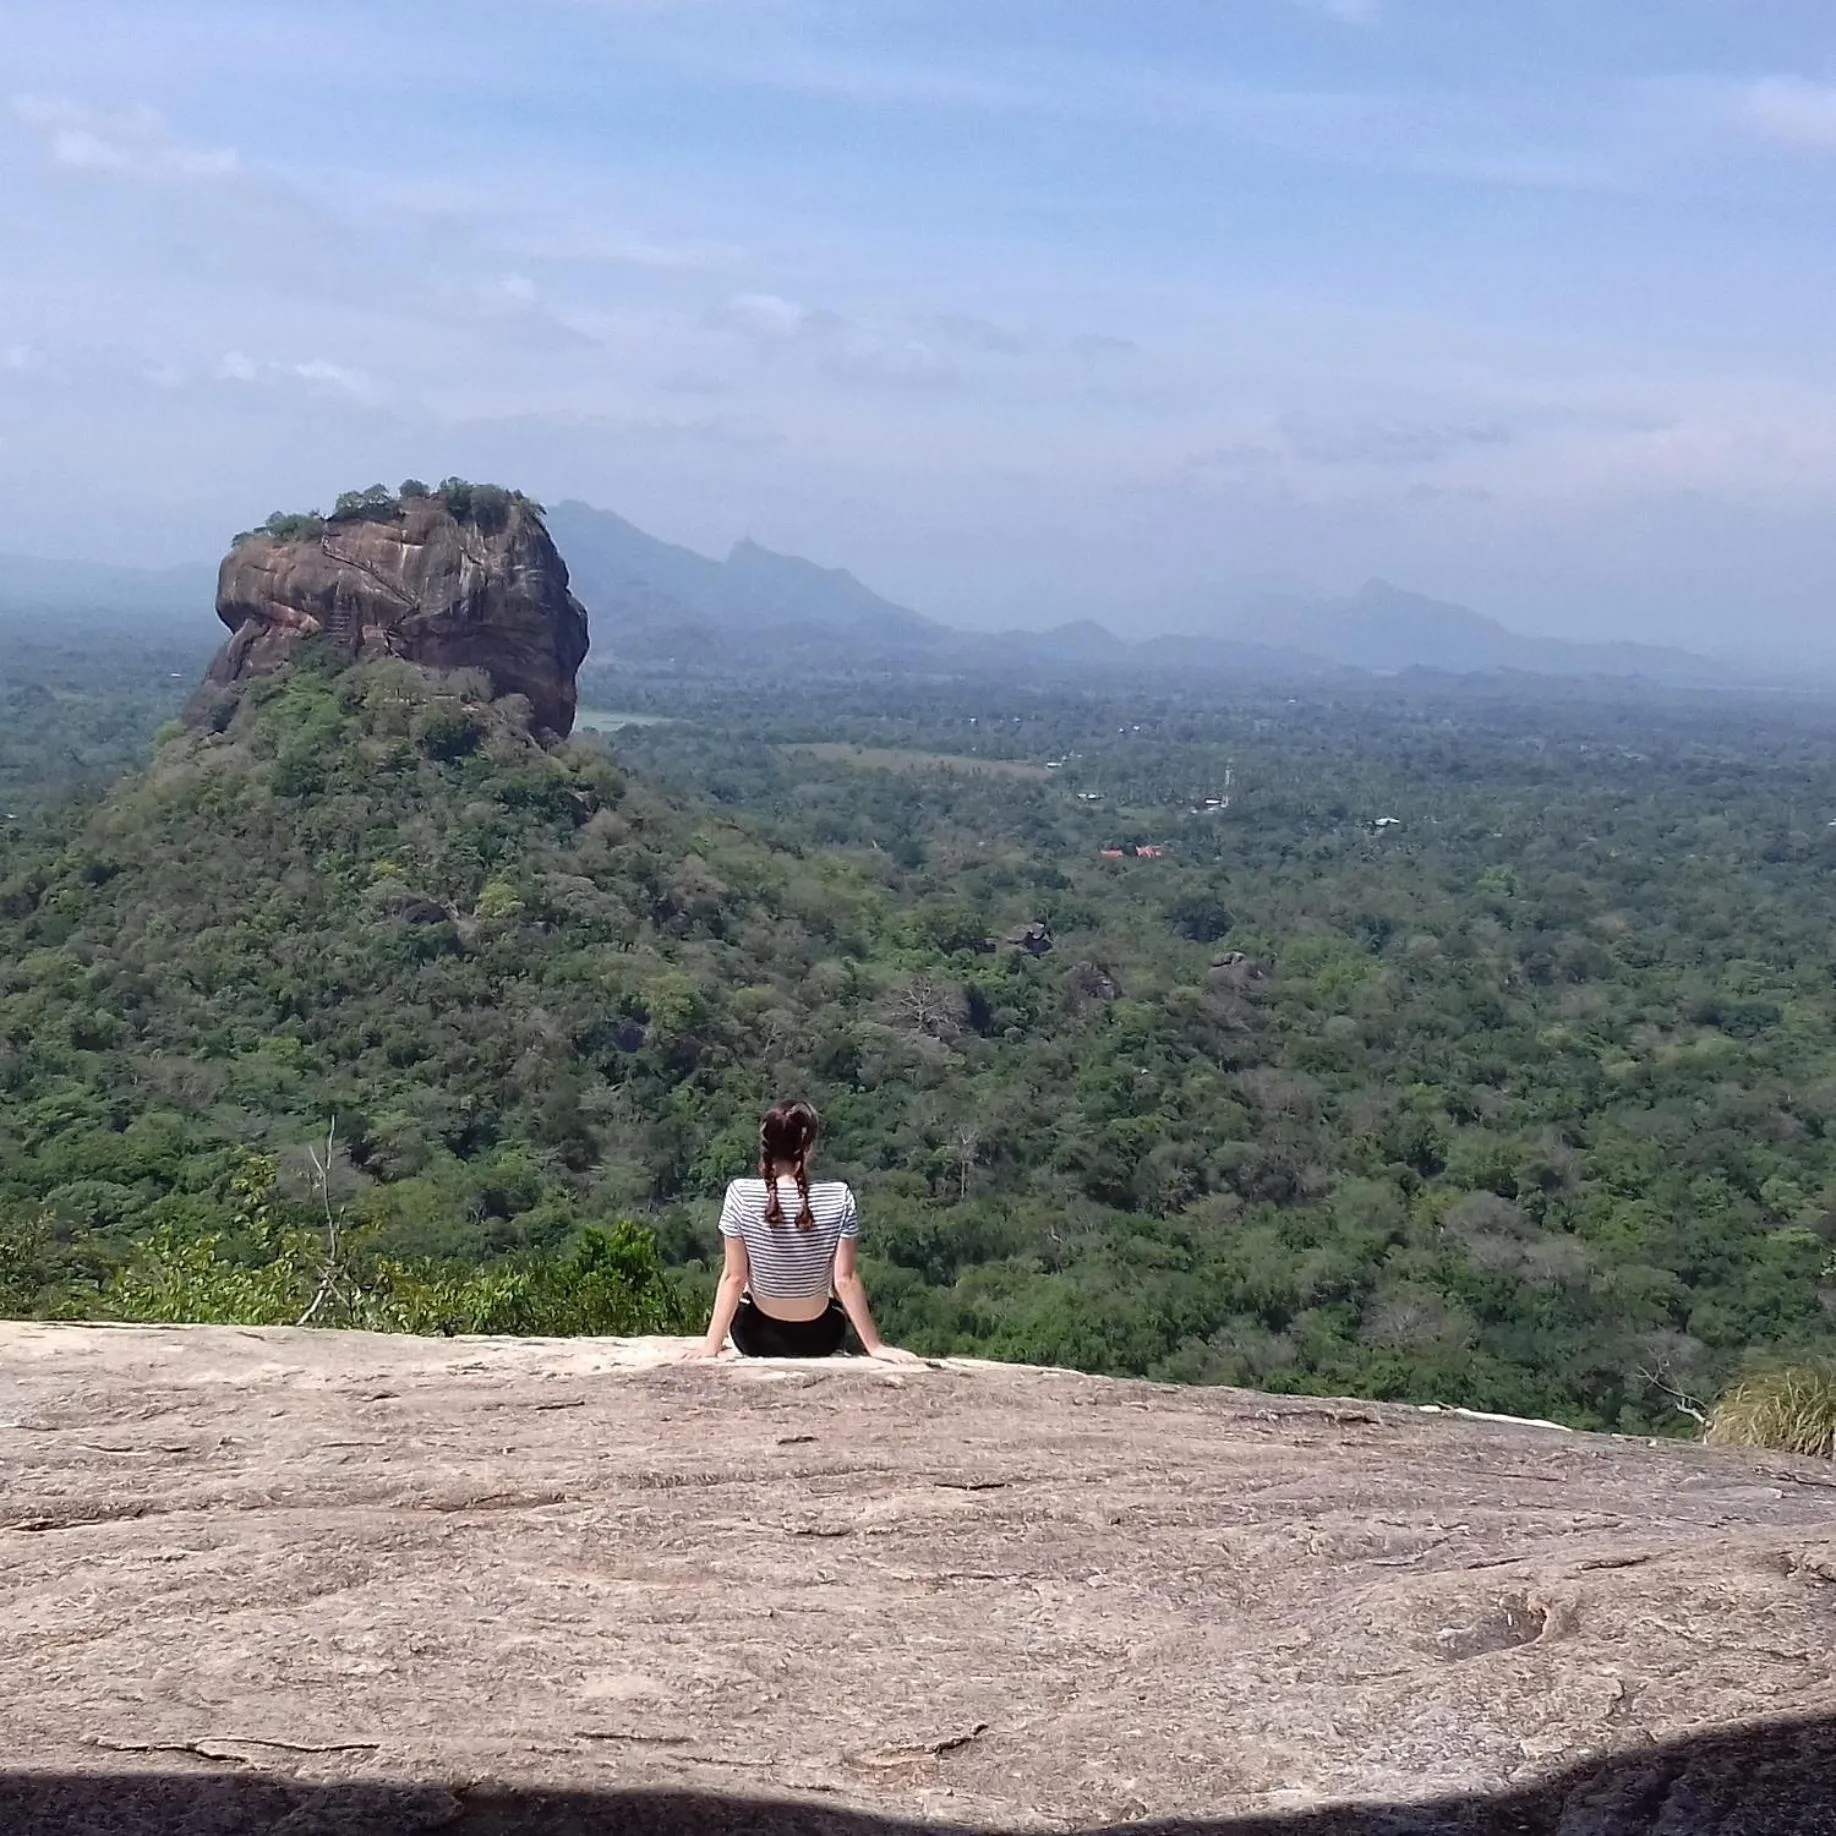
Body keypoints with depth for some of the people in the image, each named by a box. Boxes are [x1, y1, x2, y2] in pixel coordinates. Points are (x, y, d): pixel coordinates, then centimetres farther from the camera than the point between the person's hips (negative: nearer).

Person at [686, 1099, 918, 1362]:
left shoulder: (741, 1195, -19)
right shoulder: (838, 1198, -19)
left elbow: (733, 1278, -15)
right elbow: (846, 1280, -15)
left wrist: (711, 1345, -7)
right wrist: (875, 1346, -6)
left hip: (757, 1339, 0)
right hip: (819, 1339, 0)